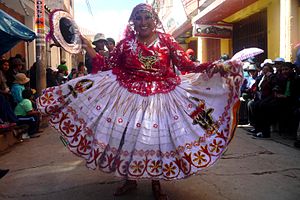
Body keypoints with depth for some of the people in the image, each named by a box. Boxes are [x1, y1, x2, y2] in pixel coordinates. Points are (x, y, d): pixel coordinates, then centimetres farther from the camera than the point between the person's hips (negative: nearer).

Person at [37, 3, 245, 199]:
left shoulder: (167, 40, 0)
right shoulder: (125, 43, 4)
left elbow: (188, 65, -5)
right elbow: (107, 67, 4)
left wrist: (215, 67, -18)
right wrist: (89, 48, 0)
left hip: (162, 96, -1)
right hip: (129, 96, 1)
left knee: (158, 138, 5)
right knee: (128, 137, 8)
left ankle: (156, 183, 28)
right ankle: (130, 179, 32)